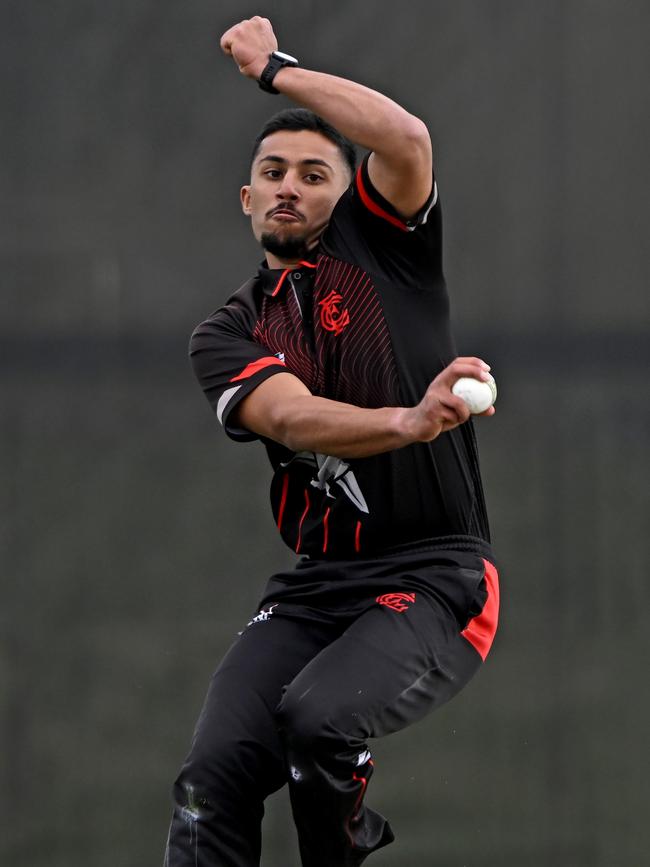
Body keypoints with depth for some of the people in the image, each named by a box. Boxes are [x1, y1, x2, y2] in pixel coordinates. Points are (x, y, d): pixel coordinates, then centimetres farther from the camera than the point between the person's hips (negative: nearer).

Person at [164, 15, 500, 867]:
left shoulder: (378, 241, 8)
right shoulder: (227, 337, 12)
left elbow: (408, 138, -14)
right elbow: (290, 416, -11)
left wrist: (276, 69, -2)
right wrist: (408, 422, -31)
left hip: (435, 580, -4)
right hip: (310, 591, 4)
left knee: (318, 716, -30)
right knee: (215, 773, -17)